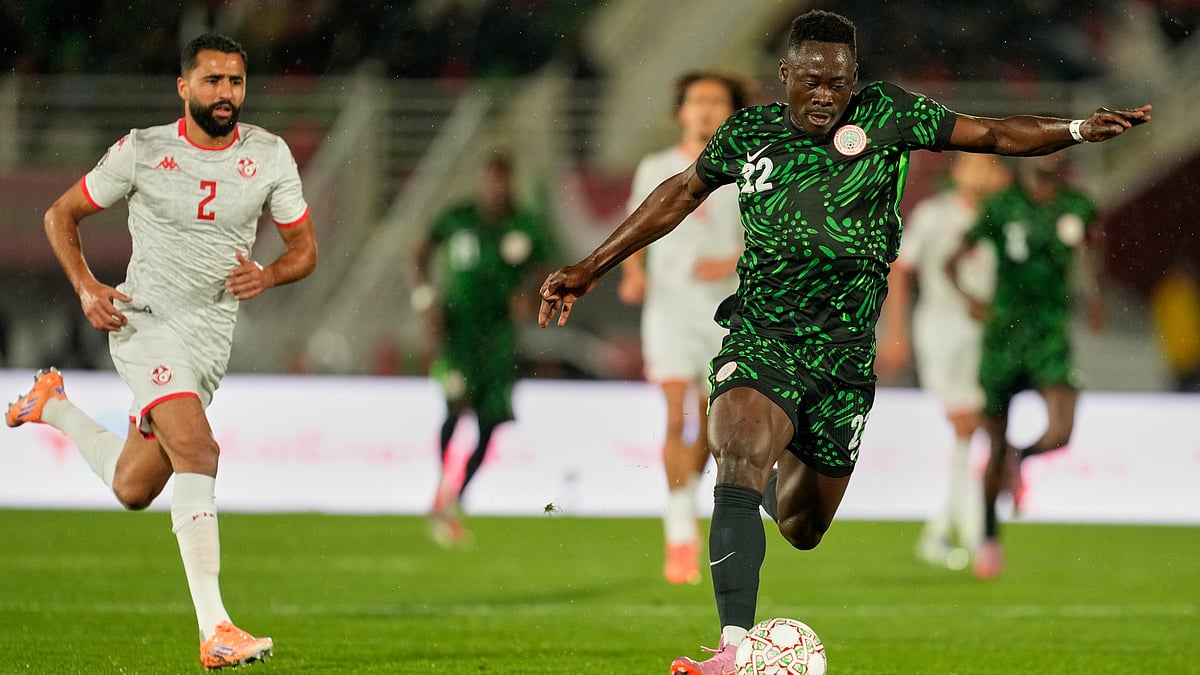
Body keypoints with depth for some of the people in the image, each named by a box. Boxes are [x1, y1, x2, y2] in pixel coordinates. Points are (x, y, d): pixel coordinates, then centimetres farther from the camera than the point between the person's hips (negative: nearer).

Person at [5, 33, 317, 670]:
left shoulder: (270, 155, 1)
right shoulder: (142, 151, -7)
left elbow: (304, 248, 8)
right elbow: (61, 214, 5)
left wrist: (267, 275, -14)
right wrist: (86, 287, -11)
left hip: (212, 338, 5)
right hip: (146, 322, -5)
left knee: (133, 489, 13)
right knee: (196, 449, -27)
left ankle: (52, 404, 43)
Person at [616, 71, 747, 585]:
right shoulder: (655, 170, 7)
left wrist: (730, 263, -15)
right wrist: (633, 274, -3)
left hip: (728, 310, 1)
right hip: (670, 307, -1)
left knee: (709, 424, 7)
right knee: (677, 417, -15)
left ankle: (687, 504, 34)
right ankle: (680, 534, -15)